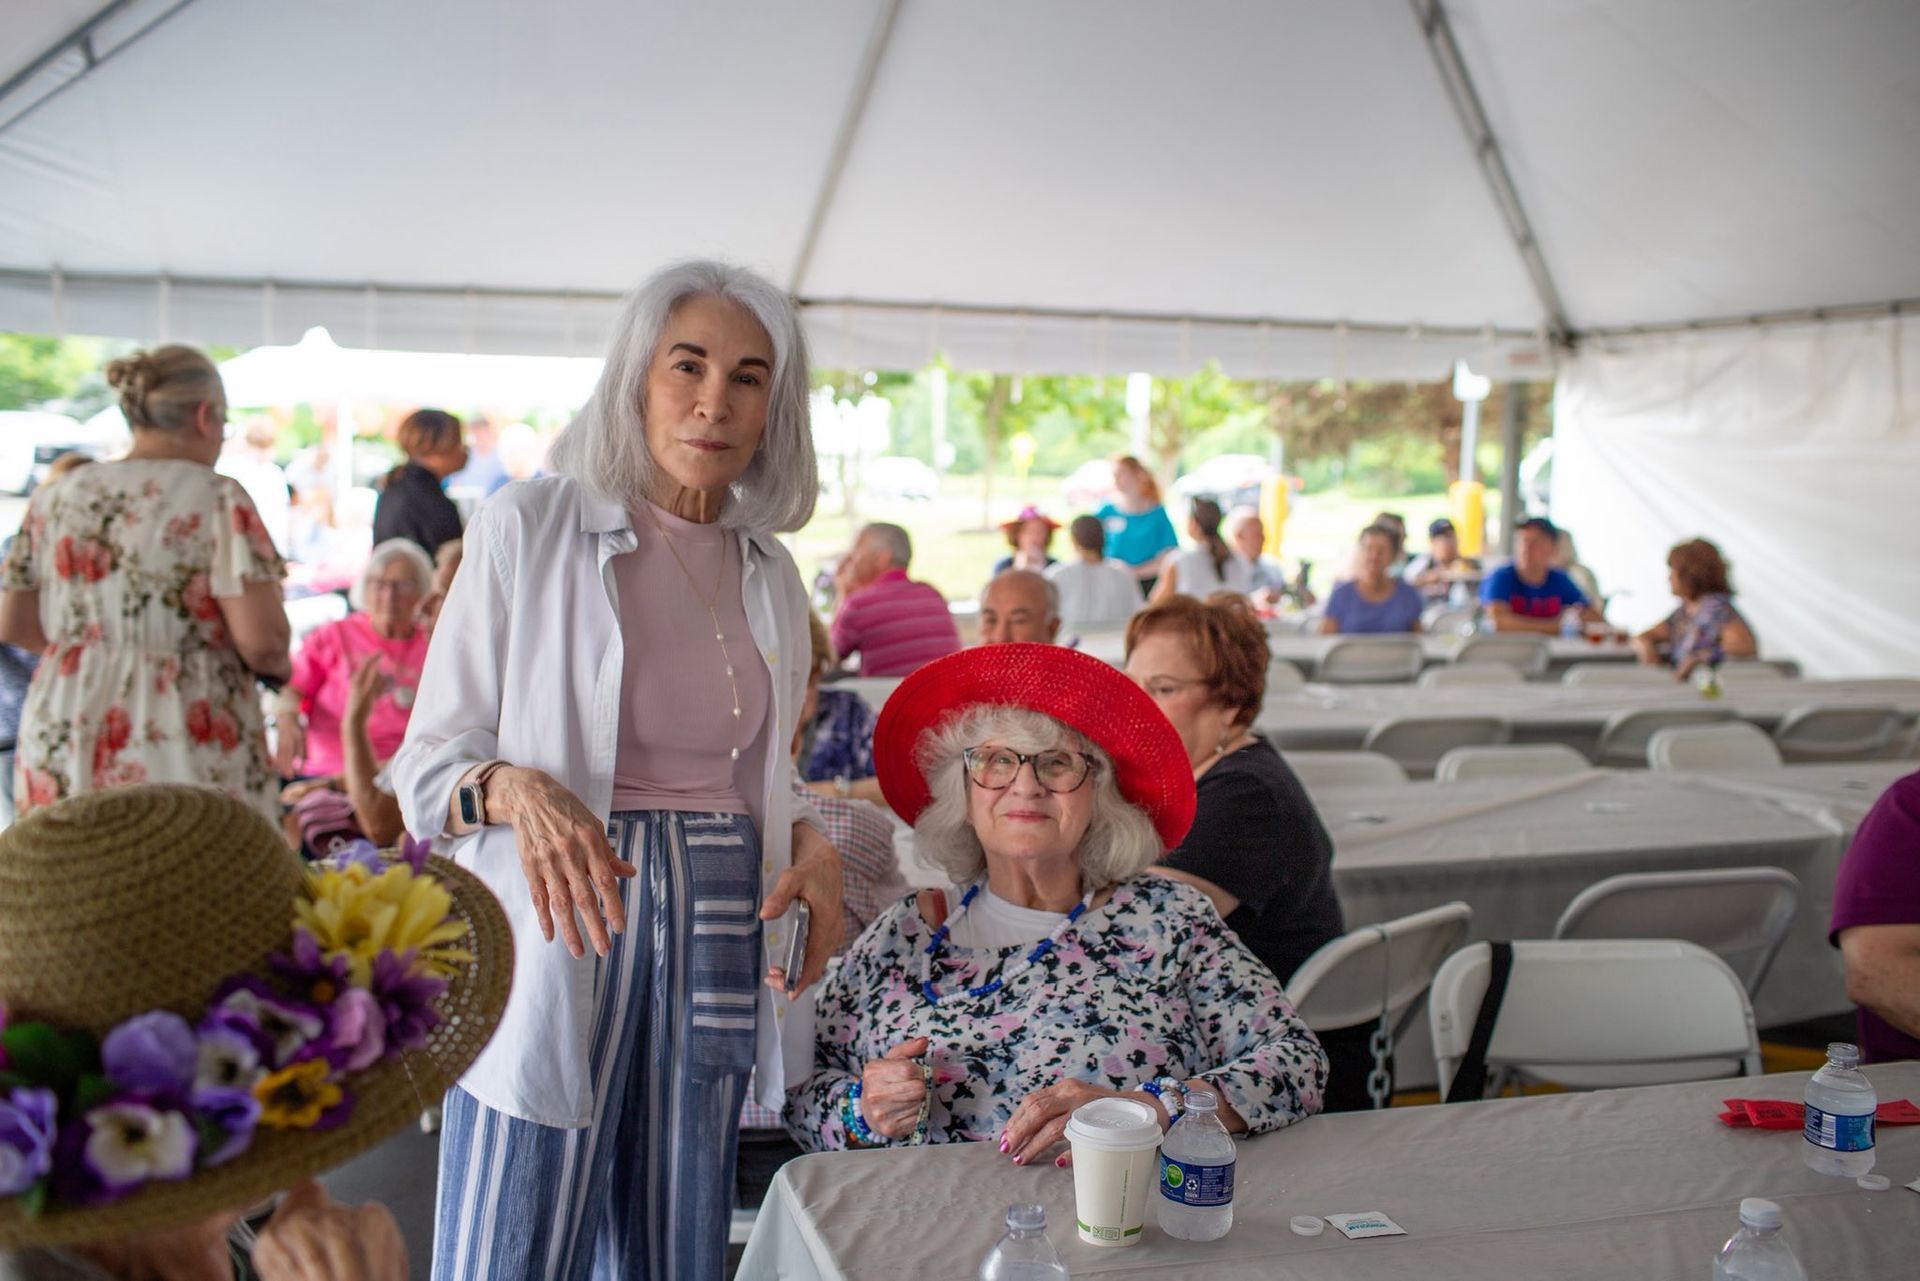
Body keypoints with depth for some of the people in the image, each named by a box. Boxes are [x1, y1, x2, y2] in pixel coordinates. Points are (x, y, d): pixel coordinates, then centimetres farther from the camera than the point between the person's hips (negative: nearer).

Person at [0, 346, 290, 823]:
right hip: (186, 749, -5)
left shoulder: (55, 498, 9)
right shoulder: (217, 498, -7)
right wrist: (279, 664, 6)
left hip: (61, 738, 5)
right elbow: (261, 640, -14)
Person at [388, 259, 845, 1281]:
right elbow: (427, 765, -3)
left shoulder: (771, 573, 11)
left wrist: (810, 842, 0)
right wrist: (515, 789, -25)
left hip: (717, 944, 5)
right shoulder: (529, 525, -4)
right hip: (559, 941, -4)